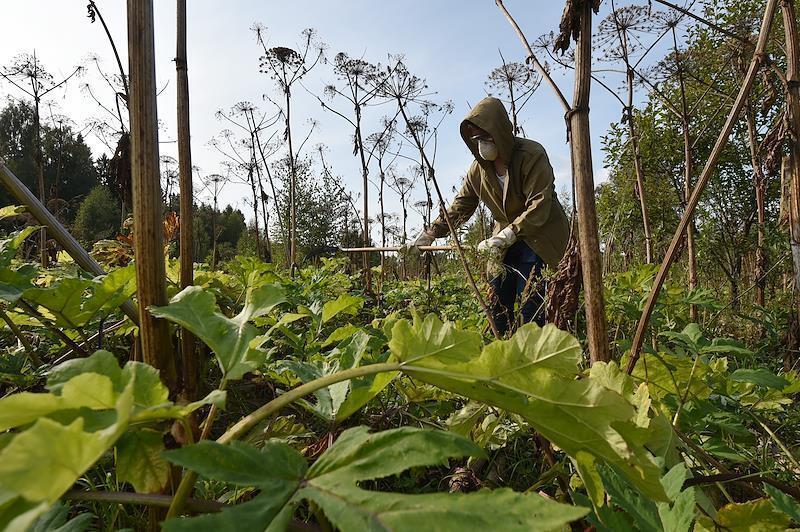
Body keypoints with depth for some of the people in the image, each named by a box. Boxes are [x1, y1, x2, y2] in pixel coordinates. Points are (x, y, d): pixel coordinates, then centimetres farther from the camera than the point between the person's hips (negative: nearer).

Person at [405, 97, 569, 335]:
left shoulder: (532, 155, -20)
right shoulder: (479, 169, -1)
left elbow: (538, 208, -25)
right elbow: (459, 208, 5)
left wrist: (503, 237, -30)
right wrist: (428, 234, -2)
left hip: (540, 233, -6)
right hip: (506, 237, 6)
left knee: (528, 297, -15)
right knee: (497, 298, 3)